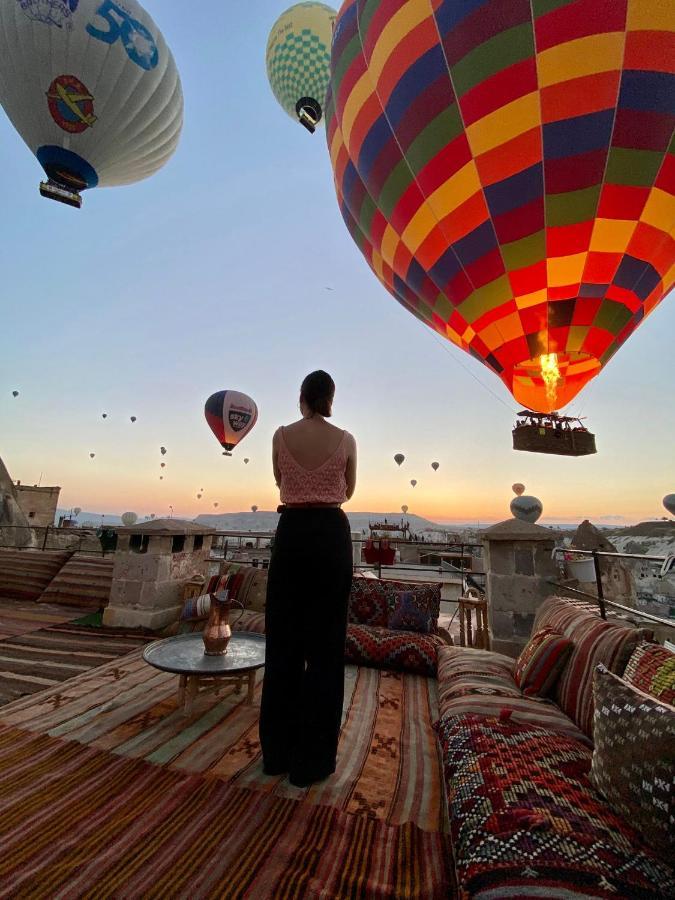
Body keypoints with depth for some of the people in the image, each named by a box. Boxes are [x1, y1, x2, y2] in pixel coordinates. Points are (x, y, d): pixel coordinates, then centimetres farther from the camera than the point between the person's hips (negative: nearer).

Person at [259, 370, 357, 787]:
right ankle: (312, 760, 19)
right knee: (325, 644, 8)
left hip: (291, 533, 1)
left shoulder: (281, 435, 2)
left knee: (283, 641, 13)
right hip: (331, 534, -1)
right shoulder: (346, 440, 1)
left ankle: (277, 752, 28)